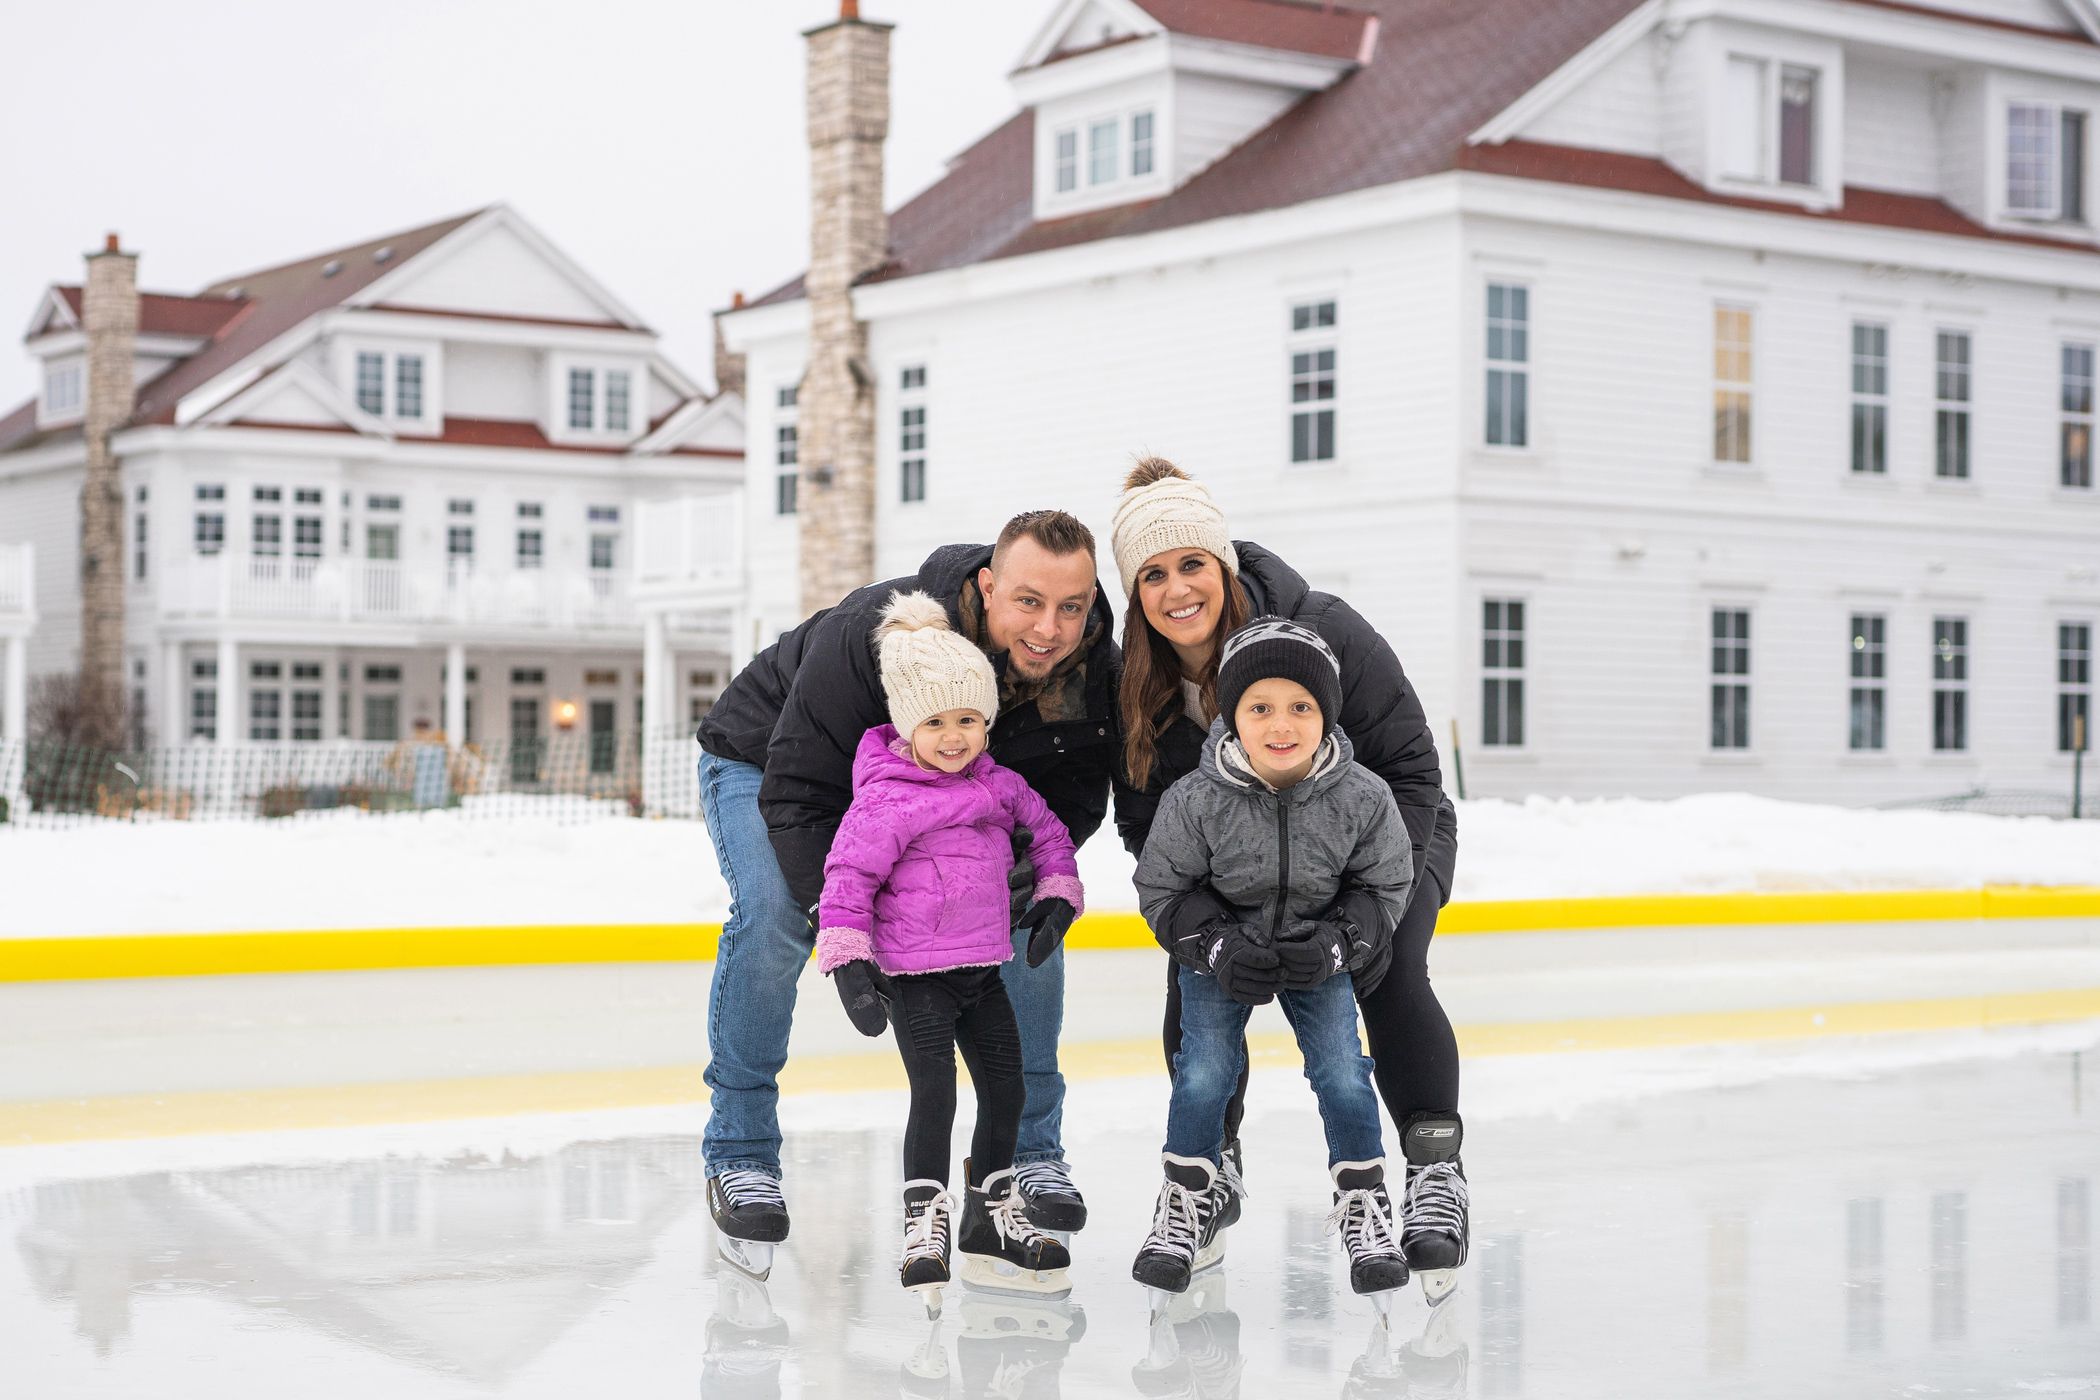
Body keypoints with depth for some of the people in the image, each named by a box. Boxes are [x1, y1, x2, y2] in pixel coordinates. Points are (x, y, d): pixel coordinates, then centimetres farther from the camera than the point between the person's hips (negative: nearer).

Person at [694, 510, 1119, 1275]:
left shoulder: (1096, 674, -27)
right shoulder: (876, 634, -43)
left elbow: (1073, 795, -13)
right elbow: (798, 790, -37)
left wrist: (1032, 858, -37)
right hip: (767, 763, -4)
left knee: (1027, 913, -12)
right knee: (772, 915, -29)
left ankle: (1029, 1148, 3)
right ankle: (739, 1154, -12)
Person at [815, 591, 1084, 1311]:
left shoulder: (999, 785, 4)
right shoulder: (887, 801, -17)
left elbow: (1049, 832, 20)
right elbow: (847, 877, -17)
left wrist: (1057, 895, 10)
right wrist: (848, 961, -21)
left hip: (984, 967, 7)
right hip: (915, 974, -7)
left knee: (1006, 1087, 11)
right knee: (934, 1092, -16)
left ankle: (992, 1222, 25)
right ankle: (924, 1226, -6)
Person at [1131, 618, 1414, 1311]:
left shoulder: (1362, 798, -21)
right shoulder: (1194, 801, -24)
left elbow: (1384, 887, -8)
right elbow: (1163, 890, -11)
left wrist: (1334, 945, -22)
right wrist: (1217, 946, -24)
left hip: (1319, 955, 1)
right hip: (1218, 951, -1)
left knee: (1343, 1075, -8)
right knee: (1204, 1076, -9)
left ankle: (1363, 1202, 13)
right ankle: (1186, 1201, 14)